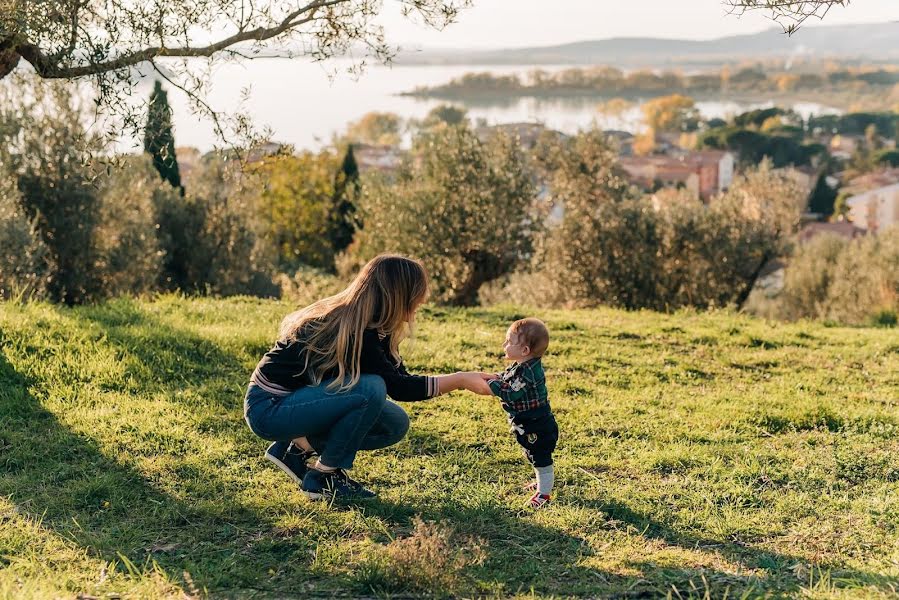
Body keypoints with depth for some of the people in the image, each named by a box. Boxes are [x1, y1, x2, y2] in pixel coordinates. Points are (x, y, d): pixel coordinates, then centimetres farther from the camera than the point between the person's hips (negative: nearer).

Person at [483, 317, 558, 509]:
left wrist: (492, 384, -22)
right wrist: (495, 377, -8)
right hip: (531, 426, 10)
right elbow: (507, 377, 14)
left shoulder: (528, 372, -30)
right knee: (535, 456, 26)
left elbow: (512, 394, -34)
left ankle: (544, 493, 16)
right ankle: (542, 481, 44)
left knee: (541, 458, 4)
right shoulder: (520, 366, 1)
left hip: (538, 428, -10)